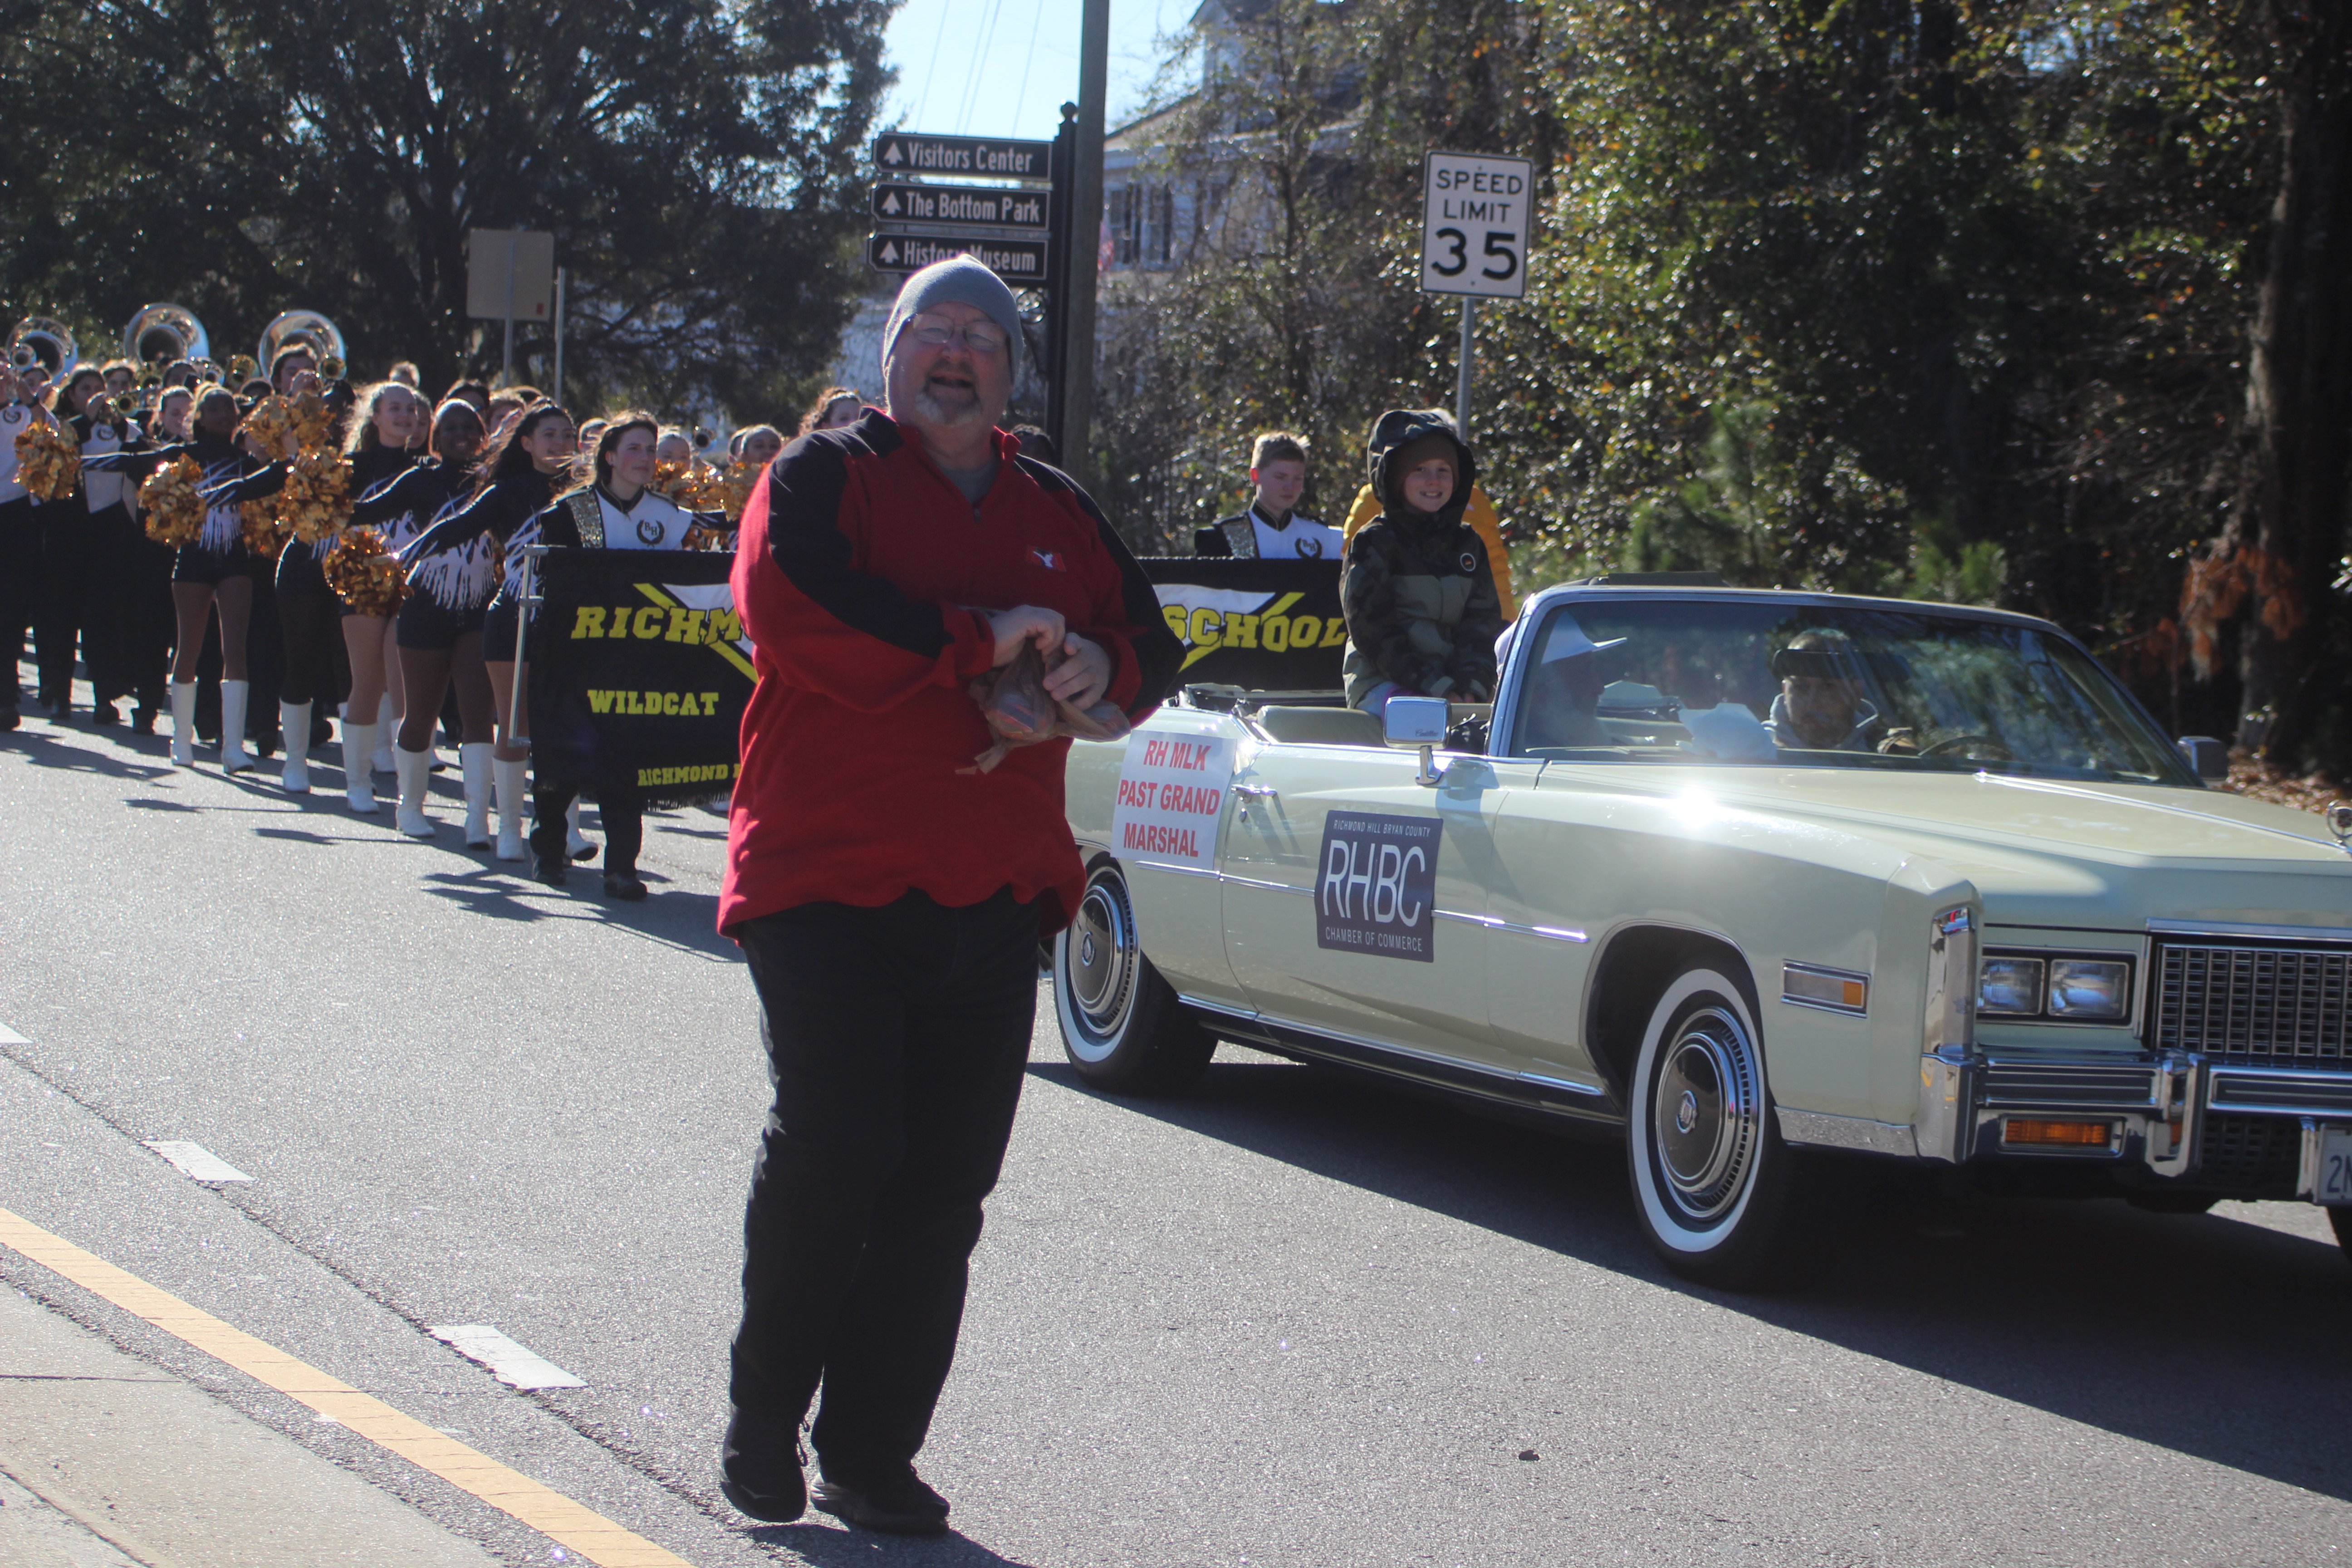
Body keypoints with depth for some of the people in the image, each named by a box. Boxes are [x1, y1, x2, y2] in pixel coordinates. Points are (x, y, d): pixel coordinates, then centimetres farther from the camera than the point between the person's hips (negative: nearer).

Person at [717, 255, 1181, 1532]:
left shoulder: (1056, 515, 18)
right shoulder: (824, 477, 2)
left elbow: (1147, 646, 19)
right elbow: (791, 603, -17)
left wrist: (1098, 666, -6)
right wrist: (980, 642, -16)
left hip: (992, 898, 5)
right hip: (830, 882, -5)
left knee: (943, 1188, 4)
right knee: (832, 1152, -11)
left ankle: (872, 1455, 11)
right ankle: (762, 1425, 7)